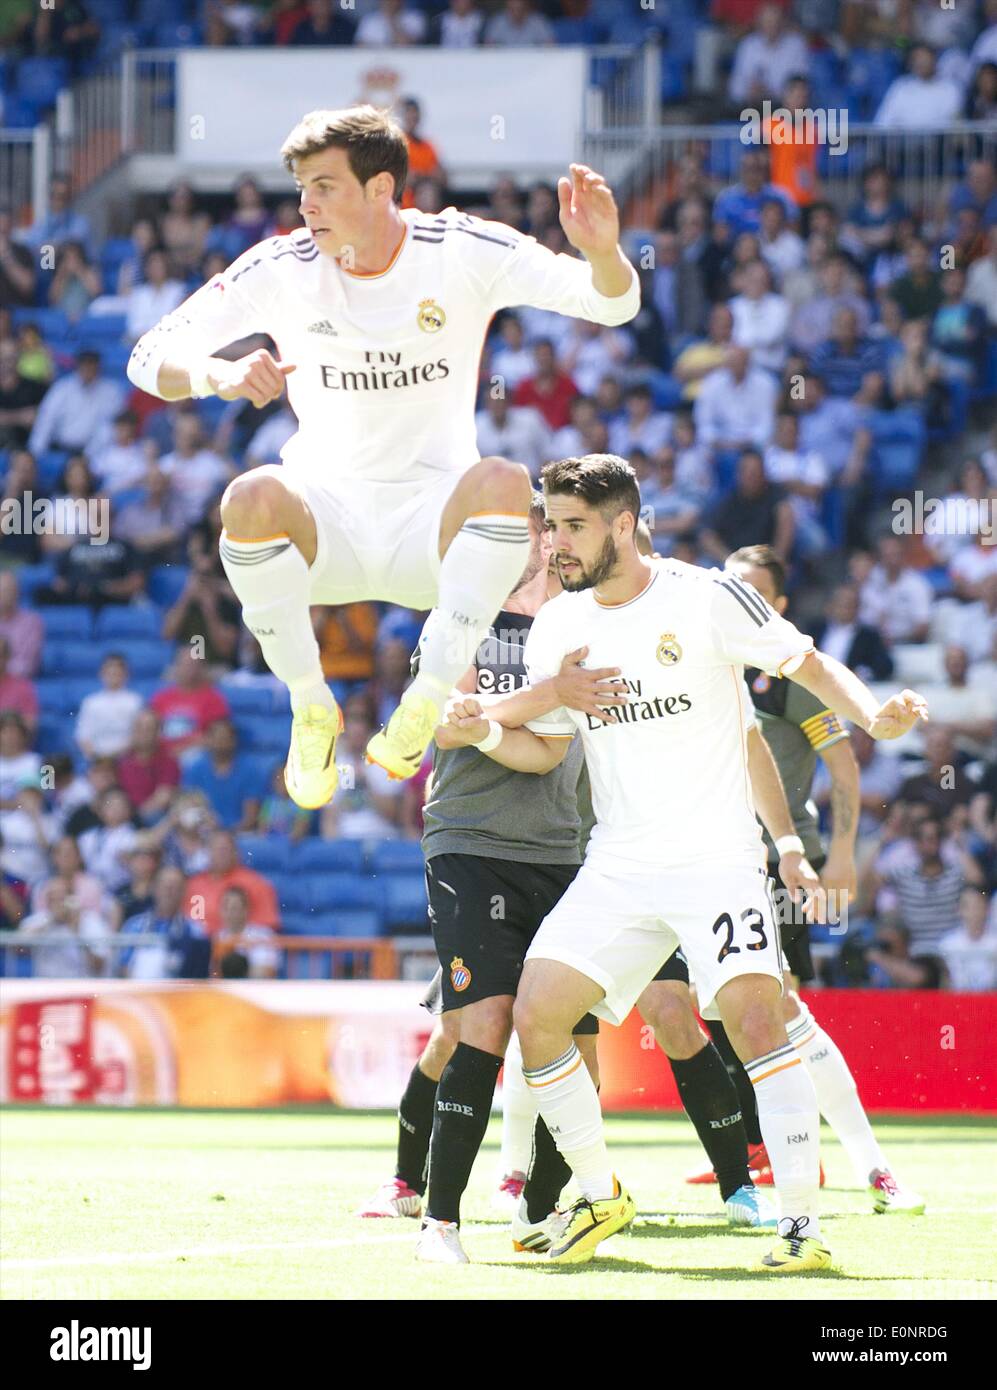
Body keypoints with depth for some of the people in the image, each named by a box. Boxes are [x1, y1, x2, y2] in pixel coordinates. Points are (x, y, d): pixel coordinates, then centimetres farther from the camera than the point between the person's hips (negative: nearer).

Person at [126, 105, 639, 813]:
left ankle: (428, 700, -21)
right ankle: (311, 707, -13)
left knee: (505, 481, -33)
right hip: (328, 526, 1)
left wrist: (603, 252, -35)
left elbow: (614, 305, -11)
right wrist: (215, 374, -29)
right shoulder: (283, 268, -5)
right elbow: (151, 358, -6)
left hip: (431, 529, -1)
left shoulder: (464, 251, -8)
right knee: (252, 498, -33)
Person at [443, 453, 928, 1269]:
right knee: (536, 1014, -8)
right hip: (617, 867, 5)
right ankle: (600, 1195, 12)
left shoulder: (705, 597, -7)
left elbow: (806, 664, -3)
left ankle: (803, 1223, -16)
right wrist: (489, 736, -6)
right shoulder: (559, 627, 7)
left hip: (714, 856, -5)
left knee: (751, 1012, -23)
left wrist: (872, 713, -21)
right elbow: (546, 748, 14)